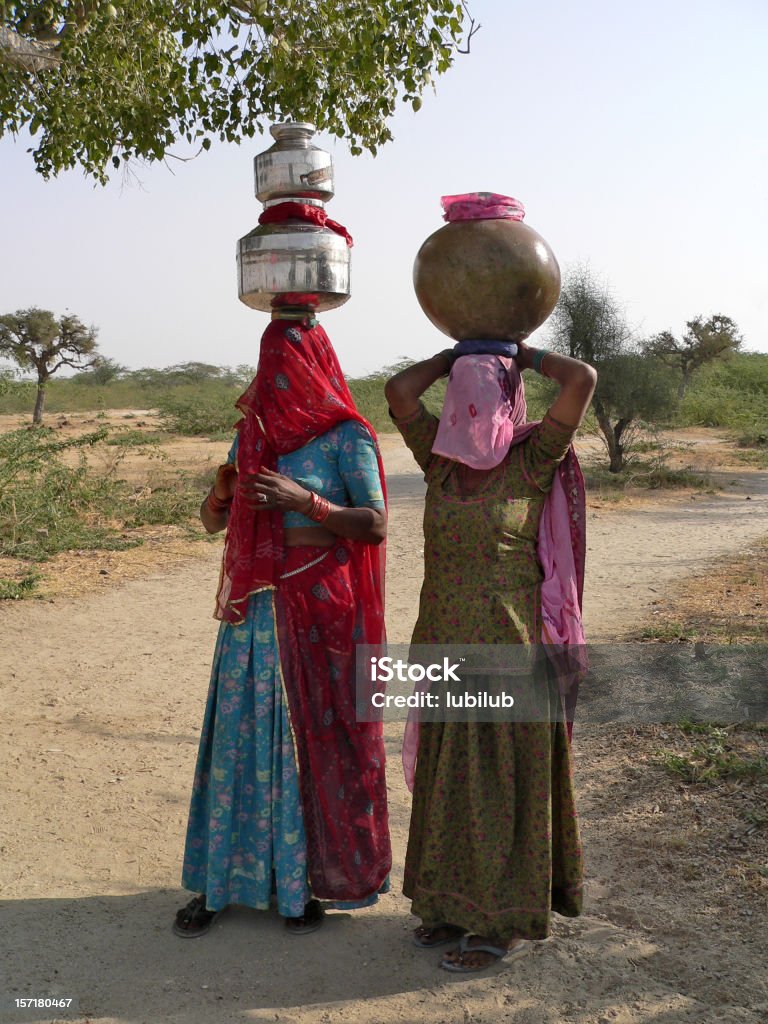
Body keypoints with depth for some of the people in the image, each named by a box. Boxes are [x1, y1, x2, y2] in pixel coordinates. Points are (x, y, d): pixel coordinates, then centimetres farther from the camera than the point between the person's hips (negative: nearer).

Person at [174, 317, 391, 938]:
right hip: (256, 607, 4)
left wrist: (306, 501, -23)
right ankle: (221, 879, 19)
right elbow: (213, 522, 12)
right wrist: (221, 490, -10)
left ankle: (312, 878, 20)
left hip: (321, 606, -4)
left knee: (317, 736, 5)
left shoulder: (346, 436, -5)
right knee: (240, 734, 7)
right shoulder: (253, 431, 10)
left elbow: (376, 525, -11)